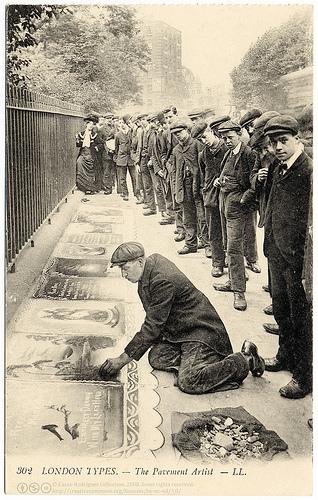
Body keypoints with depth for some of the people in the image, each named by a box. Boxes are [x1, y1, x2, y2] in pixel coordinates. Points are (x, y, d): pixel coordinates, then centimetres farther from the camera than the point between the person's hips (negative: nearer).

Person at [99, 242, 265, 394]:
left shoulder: (162, 281, -27)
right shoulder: (154, 260, 3)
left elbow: (153, 325, -25)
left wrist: (123, 359, -21)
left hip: (201, 331, -10)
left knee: (188, 382, -21)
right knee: (156, 358, -5)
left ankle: (245, 361, -6)